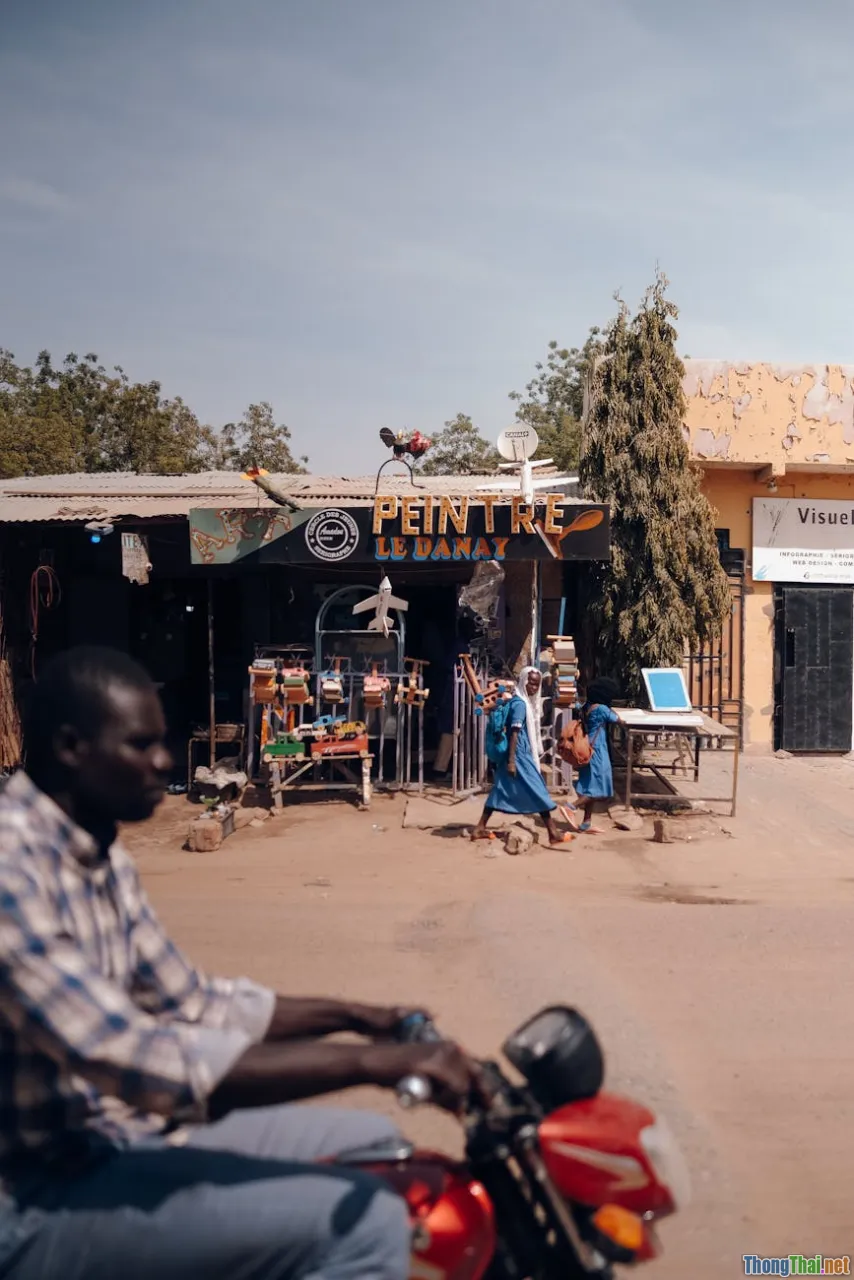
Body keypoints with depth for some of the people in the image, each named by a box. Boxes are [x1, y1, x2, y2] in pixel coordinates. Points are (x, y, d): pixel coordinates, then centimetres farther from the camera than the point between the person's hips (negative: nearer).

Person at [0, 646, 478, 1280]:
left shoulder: (102, 858, 8)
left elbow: (194, 1006, 15)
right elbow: (142, 1063, -31)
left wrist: (353, 1016, 6)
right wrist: (374, 1062, -29)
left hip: (118, 1136, 9)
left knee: (371, 1143, 13)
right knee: (365, 1221, -21)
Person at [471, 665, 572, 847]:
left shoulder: (528, 702, 14)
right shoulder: (520, 703, -16)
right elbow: (514, 732, -20)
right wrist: (511, 760, -23)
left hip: (522, 753, 10)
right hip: (520, 754, -10)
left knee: (500, 790, 10)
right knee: (538, 792, -3)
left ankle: (480, 828, 12)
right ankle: (554, 834, 2)